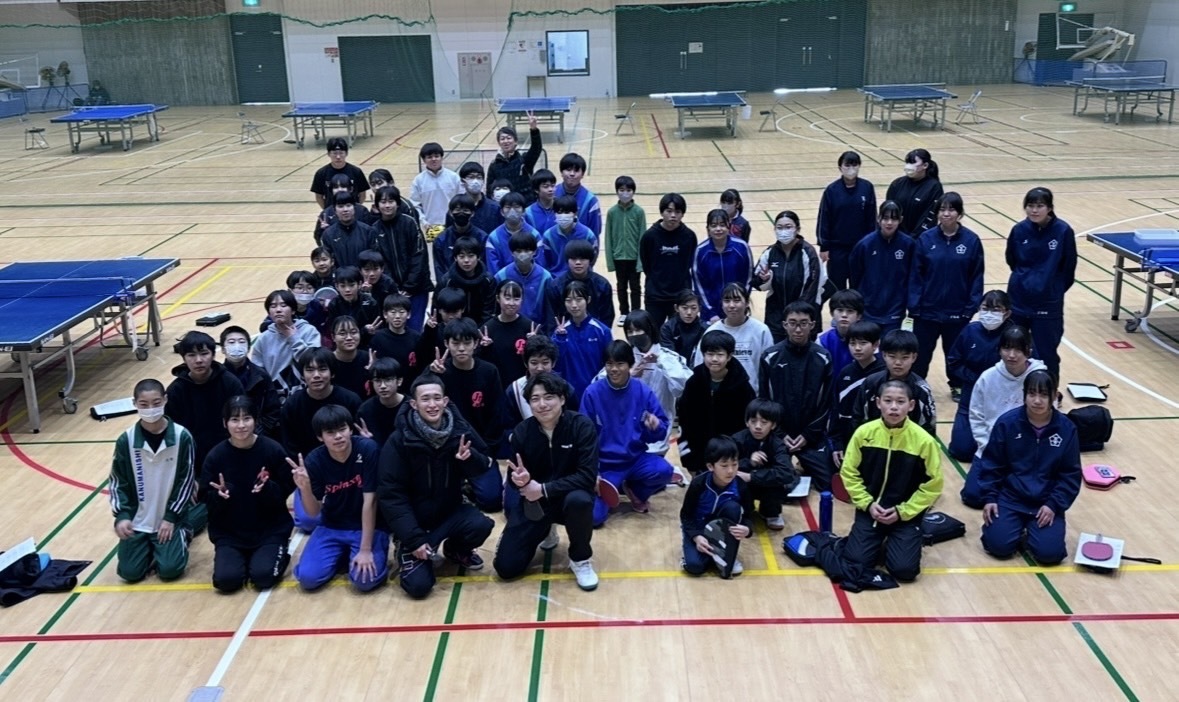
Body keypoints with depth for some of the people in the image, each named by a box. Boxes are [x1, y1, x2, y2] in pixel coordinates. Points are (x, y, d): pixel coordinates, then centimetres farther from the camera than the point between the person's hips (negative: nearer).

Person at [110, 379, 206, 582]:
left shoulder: (181, 436, -12)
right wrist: (121, 516, -15)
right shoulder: (126, 440, -9)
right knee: (130, 572, -7)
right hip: (137, 519, 2)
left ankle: (183, 531, 16)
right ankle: (150, 545, 23)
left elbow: (186, 481, -6)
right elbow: (117, 482, -1)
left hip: (170, 517, -1)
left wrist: (171, 517, -9)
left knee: (170, 569, -13)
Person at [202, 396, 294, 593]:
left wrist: (268, 488, -27)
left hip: (270, 529, -1)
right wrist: (220, 495, -26)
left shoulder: (273, 450, -11)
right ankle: (244, 558, 16)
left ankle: (279, 554, 14)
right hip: (229, 533, 2)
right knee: (226, 580, -18)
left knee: (263, 577, -21)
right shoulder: (215, 456, -8)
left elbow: (285, 491, -6)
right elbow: (208, 501, -4)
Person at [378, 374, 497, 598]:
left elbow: (489, 469, -1)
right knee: (418, 585, -18)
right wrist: (414, 539, -21)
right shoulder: (400, 441, -17)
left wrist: (471, 458, -25)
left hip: (450, 512, 3)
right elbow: (391, 495, -16)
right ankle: (408, 551, 16)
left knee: (481, 525, -28)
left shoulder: (460, 430, -8)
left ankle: (456, 549, 8)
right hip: (416, 518, -3)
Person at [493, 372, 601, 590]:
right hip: (533, 502, 3)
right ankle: (545, 531, 26)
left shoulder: (581, 426, -18)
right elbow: (513, 478, -4)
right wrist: (521, 481, -29)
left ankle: (580, 559, -9)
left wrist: (544, 489, -29)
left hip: (568, 496, -2)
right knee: (506, 567, -6)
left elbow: (587, 477, -24)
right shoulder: (522, 431, -11)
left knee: (579, 500, -39)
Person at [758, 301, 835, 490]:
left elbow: (826, 403, 0)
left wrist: (808, 435, -8)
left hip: (813, 439, 0)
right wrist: (780, 434, -7)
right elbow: (763, 400, -1)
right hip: (778, 438, 0)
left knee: (826, 487, -4)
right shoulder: (770, 357, -3)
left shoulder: (823, 358, -1)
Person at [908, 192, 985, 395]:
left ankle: (957, 385, 37)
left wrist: (972, 306, -7)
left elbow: (976, 277, -3)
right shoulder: (925, 239, -7)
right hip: (927, 309, 0)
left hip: (957, 311, 0)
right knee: (921, 351, 10)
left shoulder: (971, 240, -7)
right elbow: (915, 275, -5)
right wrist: (914, 305, -9)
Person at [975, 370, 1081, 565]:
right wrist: (989, 498, -7)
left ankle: (1032, 528, 14)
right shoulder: (1007, 423, -8)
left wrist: (1054, 505, -10)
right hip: (1010, 498, 0)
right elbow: (991, 464, 1)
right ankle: (1019, 527, 15)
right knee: (999, 545, -19)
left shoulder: (1066, 429, -5)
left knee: (1049, 552, -19)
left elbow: (1071, 474, 1)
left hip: (1047, 503, 0)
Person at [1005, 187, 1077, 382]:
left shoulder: (1063, 231, -12)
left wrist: (1054, 290, 3)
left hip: (1048, 305, -3)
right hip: (1018, 300, 3)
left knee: (1046, 354, 7)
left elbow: (1069, 268, -4)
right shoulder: (1019, 229, -5)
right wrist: (1026, 281, 11)